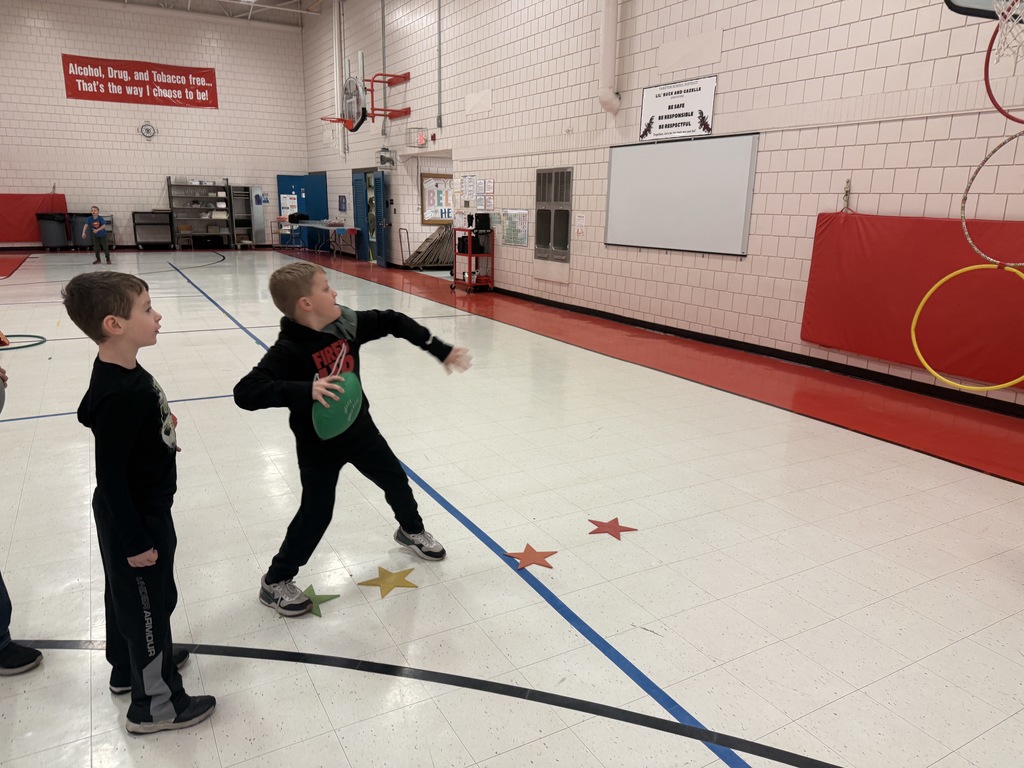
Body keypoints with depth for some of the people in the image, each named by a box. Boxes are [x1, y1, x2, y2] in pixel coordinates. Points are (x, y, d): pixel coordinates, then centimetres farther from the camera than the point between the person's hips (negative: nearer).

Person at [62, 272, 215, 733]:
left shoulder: (124, 372, -2)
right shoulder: (119, 395, -32)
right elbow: (110, 475, -27)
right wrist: (136, 540, -20)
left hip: (140, 511, 9)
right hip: (135, 519, -9)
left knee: (127, 595, 26)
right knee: (150, 604, 7)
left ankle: (129, 668, 48)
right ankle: (155, 704, 26)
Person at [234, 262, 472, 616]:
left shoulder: (347, 324, -12)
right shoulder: (288, 350, -27)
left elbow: (394, 322, -2)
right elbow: (246, 393, -36)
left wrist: (441, 350, -4)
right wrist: (305, 390, -47)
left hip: (359, 428, 6)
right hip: (318, 444, -6)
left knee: (396, 480, 19)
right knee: (316, 513, -2)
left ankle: (411, 531, 49)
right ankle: (275, 582, 20)